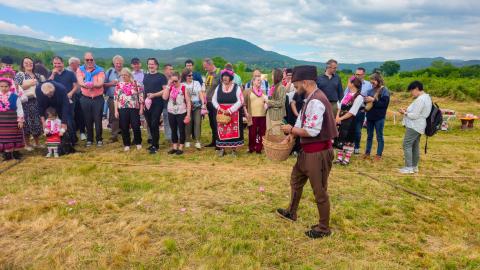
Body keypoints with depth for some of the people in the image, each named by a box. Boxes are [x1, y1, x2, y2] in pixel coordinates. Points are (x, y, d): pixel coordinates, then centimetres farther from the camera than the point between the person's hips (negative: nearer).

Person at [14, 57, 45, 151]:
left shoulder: (37, 75, 16)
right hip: (26, 102, -5)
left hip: (37, 101, 5)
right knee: (27, 122, -3)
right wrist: (27, 85, -16)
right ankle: (27, 144, 9)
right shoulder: (19, 74, 1)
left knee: (38, 121, 7)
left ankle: (36, 142, 20)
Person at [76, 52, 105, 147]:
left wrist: (87, 83, -22)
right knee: (88, 120, 8)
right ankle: (89, 139, 20)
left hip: (98, 99, -2)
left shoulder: (100, 70, 0)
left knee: (98, 120, 0)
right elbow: (80, 83, -12)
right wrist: (95, 84, -22)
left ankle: (99, 139, 13)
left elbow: (100, 83, -16)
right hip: (85, 99, 2)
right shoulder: (80, 70, 5)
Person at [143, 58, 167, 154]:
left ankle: (154, 146, -2)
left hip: (157, 104, -6)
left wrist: (153, 95, -18)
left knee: (154, 124, -9)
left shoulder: (161, 76, -2)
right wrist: (143, 100, 9)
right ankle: (155, 143, 22)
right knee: (150, 125, 9)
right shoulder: (146, 76, 15)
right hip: (147, 104, 6)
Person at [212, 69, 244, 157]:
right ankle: (222, 149, 14)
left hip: (233, 113, -2)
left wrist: (230, 110, -16)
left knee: (234, 131, -1)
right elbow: (214, 100, 9)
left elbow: (240, 101, -9)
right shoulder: (218, 87, 7)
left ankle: (234, 149, 10)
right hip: (221, 113, 3)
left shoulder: (236, 87, -3)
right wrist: (219, 108, -9)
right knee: (221, 131, 3)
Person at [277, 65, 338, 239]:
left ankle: (324, 228, 24)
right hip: (308, 150, 11)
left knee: (319, 191, 5)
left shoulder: (316, 101, -24)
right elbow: (302, 120, 16)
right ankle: (291, 213, 46)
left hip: (318, 153, -10)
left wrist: (291, 130, -15)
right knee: (296, 180, 25)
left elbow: (312, 131, -28)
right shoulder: (311, 98, 8)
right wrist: (291, 135, 5)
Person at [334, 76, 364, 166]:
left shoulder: (359, 97, -12)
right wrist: (337, 117, -5)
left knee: (349, 140, 1)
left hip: (349, 121, -7)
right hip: (341, 120, 7)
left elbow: (352, 112, -16)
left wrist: (341, 118, -16)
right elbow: (341, 106, 10)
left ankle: (347, 159, 10)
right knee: (340, 138, 10)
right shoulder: (347, 94, 11)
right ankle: (339, 157, 19)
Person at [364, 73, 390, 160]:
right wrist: (366, 100, -4)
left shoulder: (384, 91, -8)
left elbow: (384, 104, -17)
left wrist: (373, 100, -19)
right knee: (369, 136, 14)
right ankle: (367, 153, 24)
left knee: (379, 136, 5)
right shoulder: (371, 90, 8)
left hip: (379, 117, -6)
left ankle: (379, 155, 13)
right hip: (370, 116, 6)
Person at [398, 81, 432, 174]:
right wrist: (408, 110, 8)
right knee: (415, 146, 14)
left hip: (414, 126, -11)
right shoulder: (426, 97, 14)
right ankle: (414, 166, 21)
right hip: (418, 126, 11)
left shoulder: (420, 99, -20)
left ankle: (409, 167, -6)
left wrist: (404, 113, -8)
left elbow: (415, 115, -22)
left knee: (407, 145, -7)